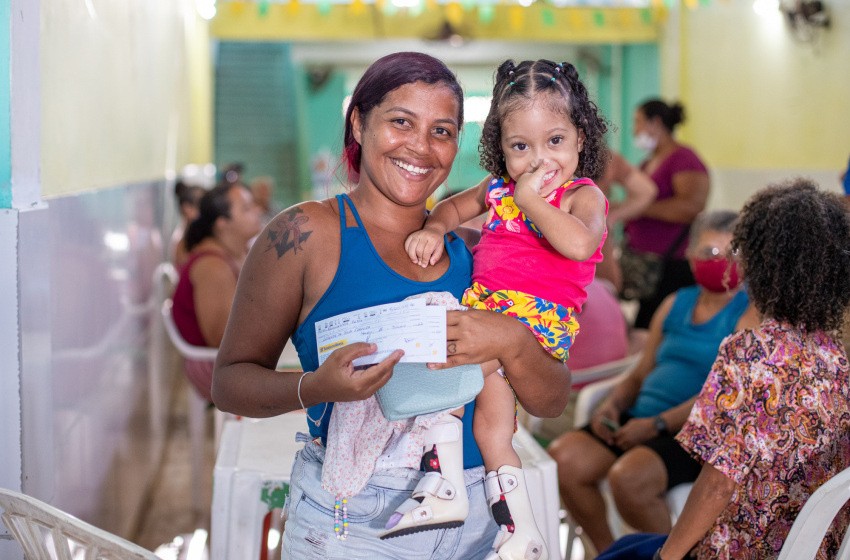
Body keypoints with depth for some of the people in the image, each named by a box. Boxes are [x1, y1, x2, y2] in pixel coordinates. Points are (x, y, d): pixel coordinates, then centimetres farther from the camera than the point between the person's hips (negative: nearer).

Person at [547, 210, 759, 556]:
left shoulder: (750, 314, -3)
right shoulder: (676, 303, 18)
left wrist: (658, 424, -19)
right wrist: (613, 404, 1)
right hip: (639, 420, 7)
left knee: (628, 477, -32)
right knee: (563, 457, -15)